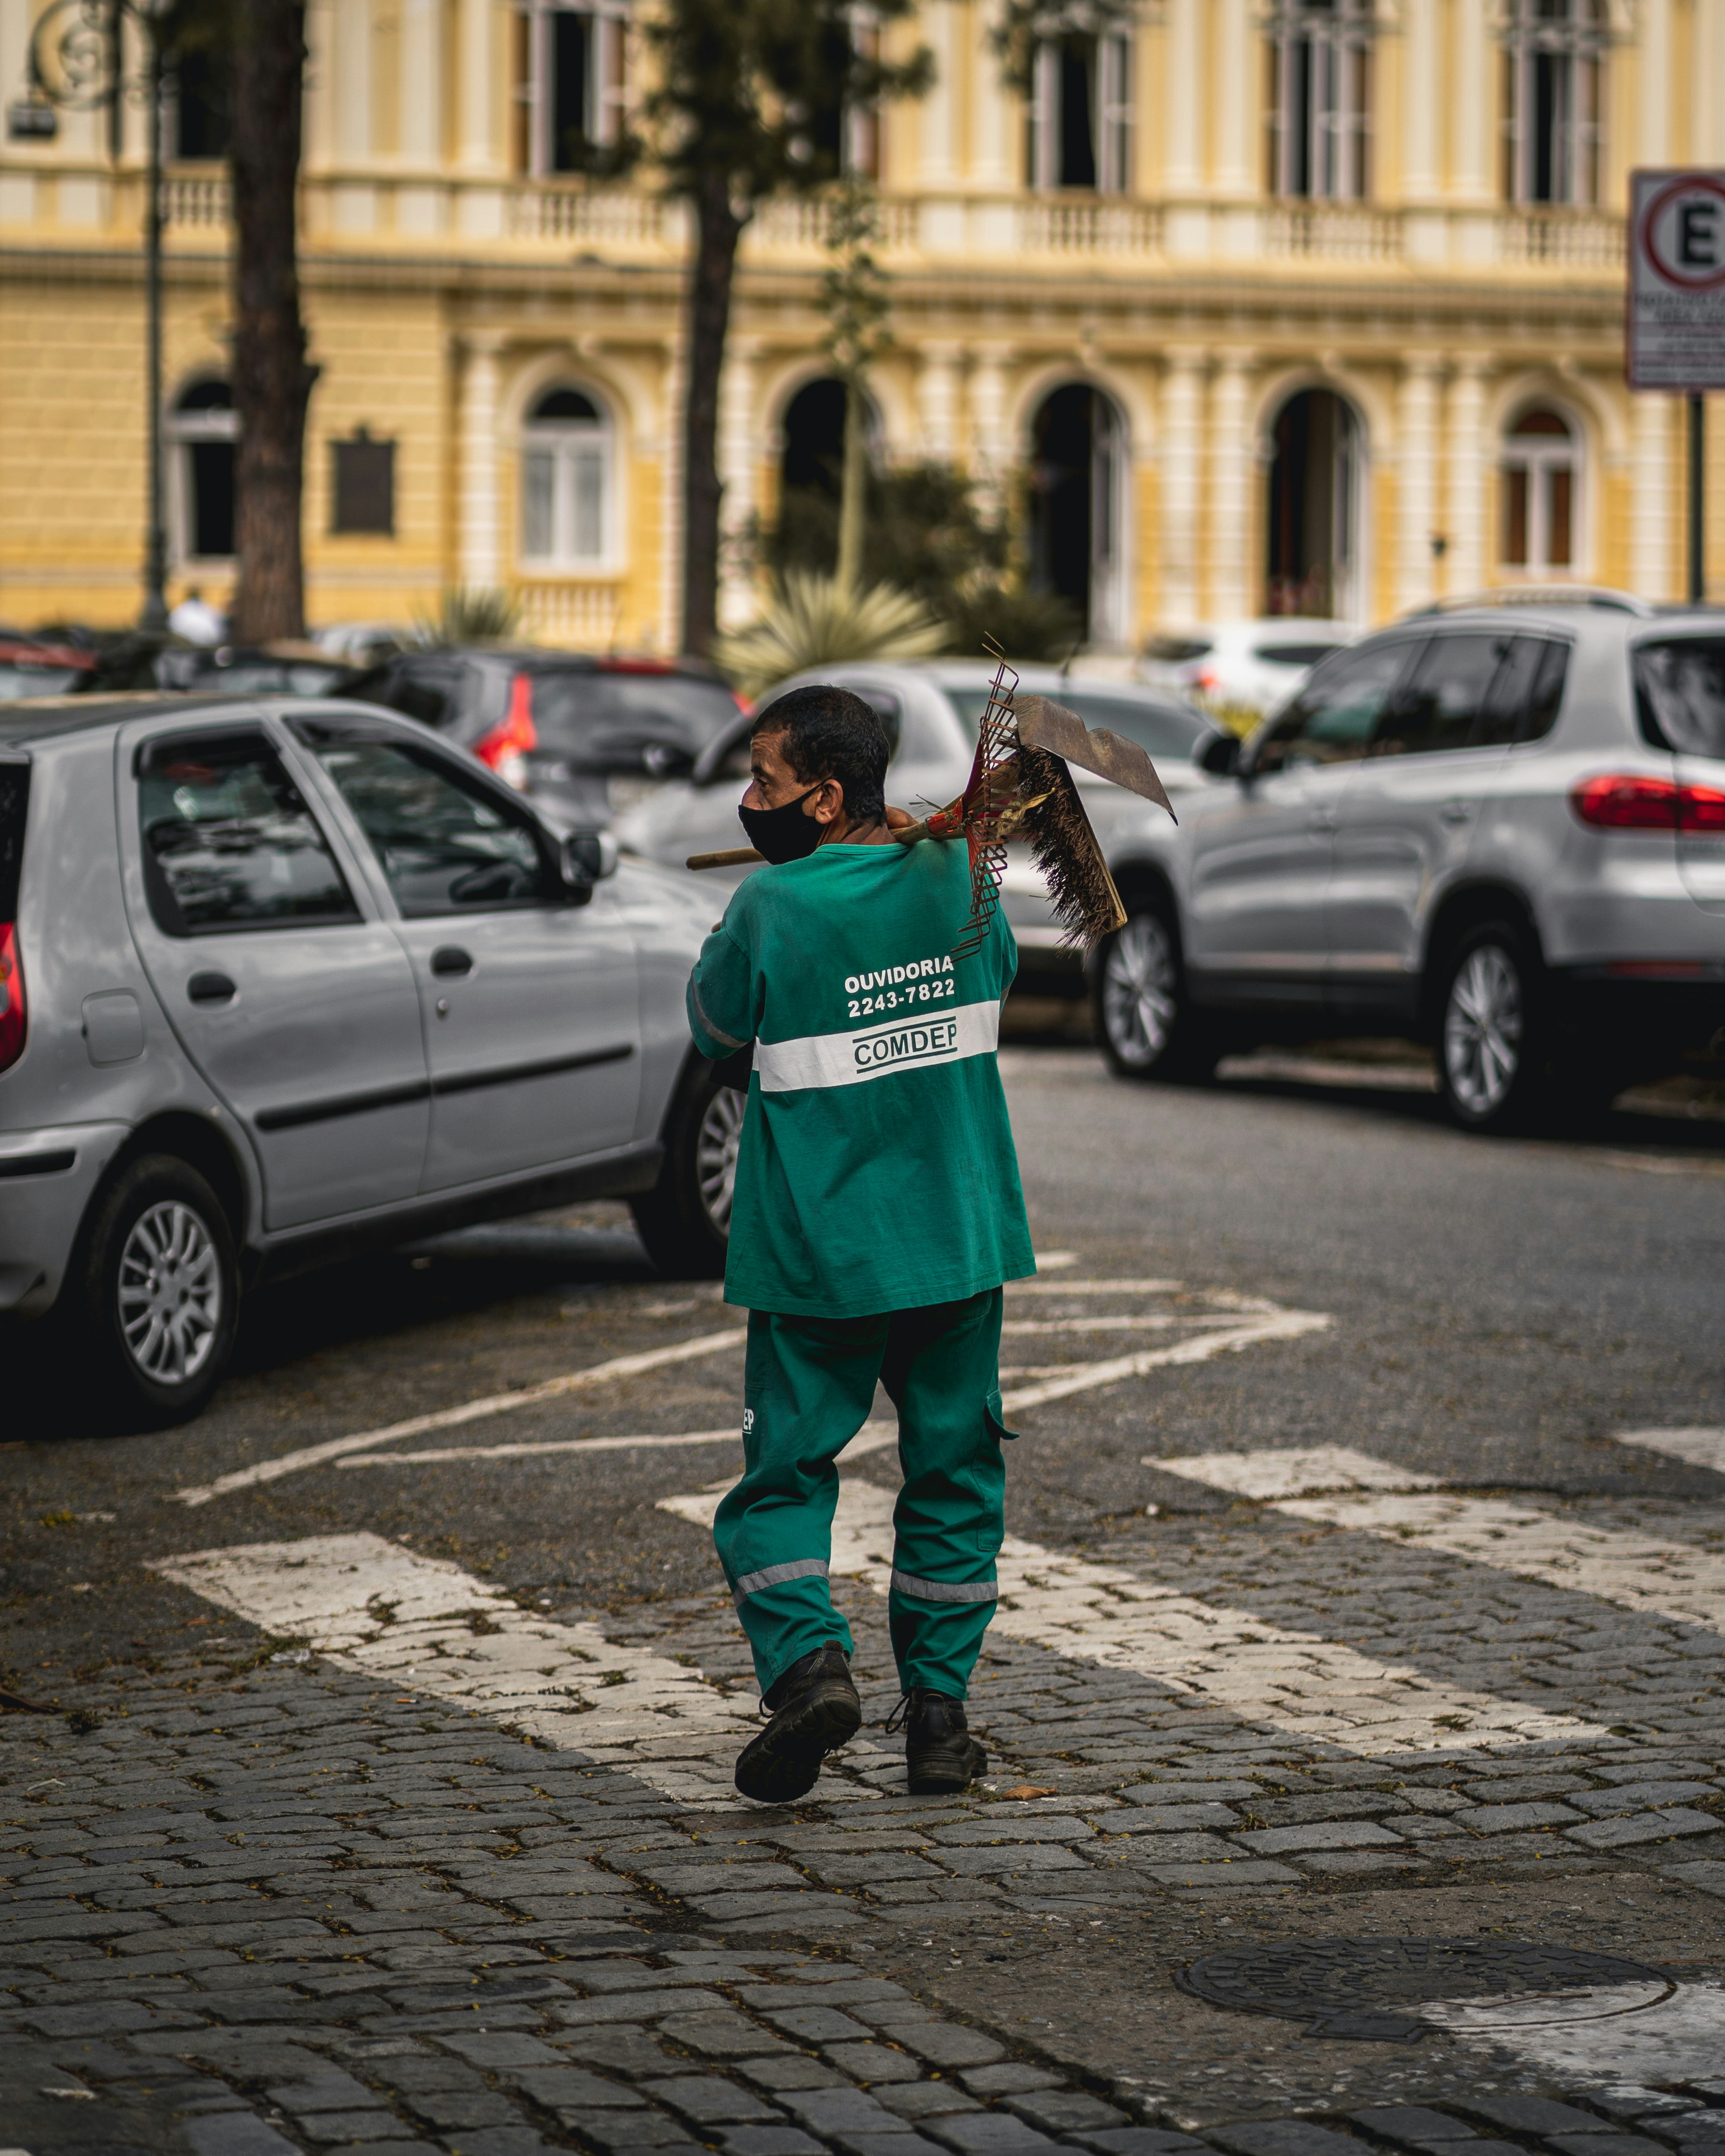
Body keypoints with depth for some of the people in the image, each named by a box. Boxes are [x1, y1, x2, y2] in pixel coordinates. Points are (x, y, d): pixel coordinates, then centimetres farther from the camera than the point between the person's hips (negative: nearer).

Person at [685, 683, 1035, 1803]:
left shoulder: (773, 907, -13)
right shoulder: (952, 880, -2)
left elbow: (715, 1020, 6)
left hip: (817, 1255, -3)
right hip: (957, 1241, 3)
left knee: (784, 1476, 7)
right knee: (953, 1474, 14)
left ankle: (806, 1655, -17)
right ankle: (937, 1710, 12)